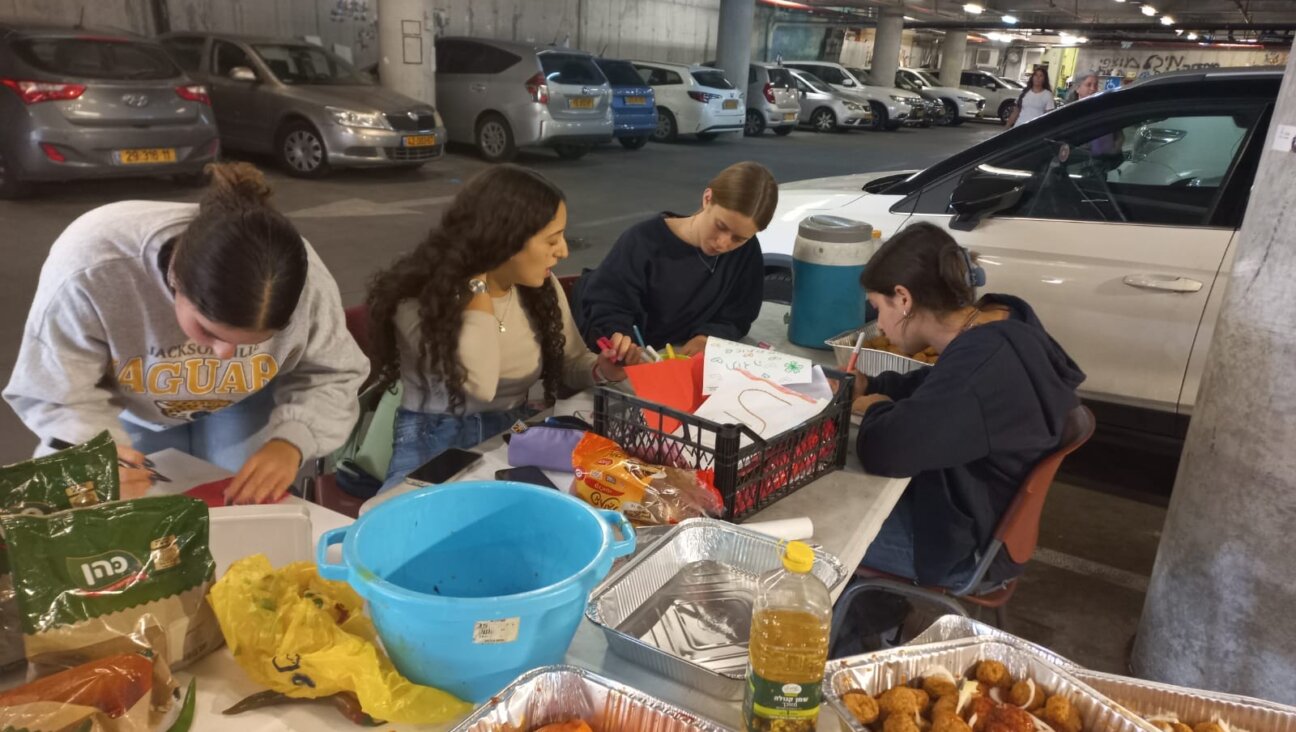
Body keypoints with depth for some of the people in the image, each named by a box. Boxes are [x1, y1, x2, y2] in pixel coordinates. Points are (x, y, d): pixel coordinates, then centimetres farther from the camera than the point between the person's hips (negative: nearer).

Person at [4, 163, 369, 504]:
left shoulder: (307, 282, -37)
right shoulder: (89, 269, -41)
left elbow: (332, 376, -20)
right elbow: (52, 394, -27)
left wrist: (290, 441, -40)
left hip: (243, 405, 0)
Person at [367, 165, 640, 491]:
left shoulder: (541, 286, 0)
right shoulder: (420, 295, -17)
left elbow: (574, 363, 13)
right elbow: (478, 385, -29)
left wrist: (602, 369, -10)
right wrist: (477, 284, -24)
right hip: (436, 447, -4)